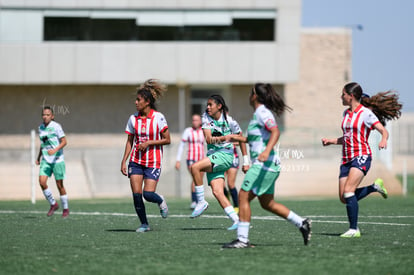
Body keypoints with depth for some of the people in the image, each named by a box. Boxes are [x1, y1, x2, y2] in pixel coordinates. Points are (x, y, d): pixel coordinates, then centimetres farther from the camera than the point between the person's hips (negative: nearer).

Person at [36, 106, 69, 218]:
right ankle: (53, 204, 6)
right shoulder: (41, 127, 10)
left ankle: (66, 209, 15)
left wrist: (55, 150, -25)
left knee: (59, 185, 0)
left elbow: (64, 141, -10)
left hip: (57, 160, -5)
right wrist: (38, 157, 21)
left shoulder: (56, 126, -9)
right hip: (46, 160, 5)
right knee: (42, 182, -12)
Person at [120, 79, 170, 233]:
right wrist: (124, 161, 4)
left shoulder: (158, 118, -9)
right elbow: (130, 141, 10)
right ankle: (144, 224, 10)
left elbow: (167, 140, -5)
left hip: (153, 162, -4)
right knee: (136, 194, -5)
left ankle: (161, 201, 23)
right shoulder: (133, 119, 3)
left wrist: (149, 142, -17)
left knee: (148, 194, -13)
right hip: (136, 161, 4)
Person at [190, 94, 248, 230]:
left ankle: (201, 202, -17)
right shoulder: (206, 117, 4)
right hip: (212, 156, 5)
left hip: (225, 155, -5)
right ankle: (236, 220, -6)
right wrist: (224, 138, -22)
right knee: (217, 192, -7)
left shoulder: (230, 121, -6)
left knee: (195, 167, -26)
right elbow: (208, 139, -6)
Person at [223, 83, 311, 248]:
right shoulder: (258, 113, 18)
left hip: (264, 165, -10)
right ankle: (302, 224, 15)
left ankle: (242, 239, -9)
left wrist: (267, 151, -37)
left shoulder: (262, 112, -11)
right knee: (267, 204, 14)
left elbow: (275, 132, -25)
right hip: (264, 165, 10)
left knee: (243, 197, -9)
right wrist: (238, 138, 29)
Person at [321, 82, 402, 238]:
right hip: (347, 159, 8)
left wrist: (383, 140, -35)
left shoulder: (366, 113, -8)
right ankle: (375, 187, 22)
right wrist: (331, 141, 19)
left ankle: (354, 229, -17)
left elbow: (384, 131, -14)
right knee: (344, 198, 0)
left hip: (361, 156, -8)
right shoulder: (346, 114, 16)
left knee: (348, 191, -23)